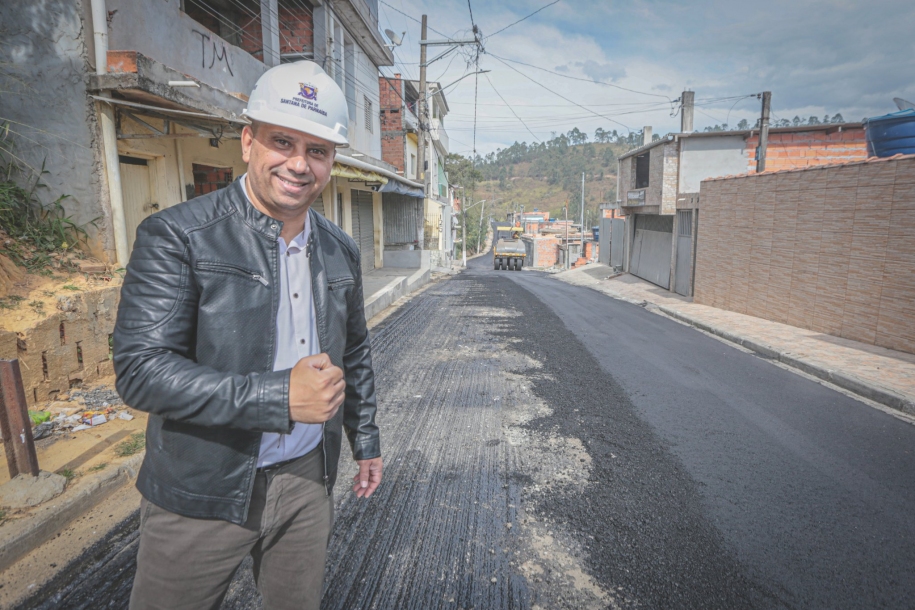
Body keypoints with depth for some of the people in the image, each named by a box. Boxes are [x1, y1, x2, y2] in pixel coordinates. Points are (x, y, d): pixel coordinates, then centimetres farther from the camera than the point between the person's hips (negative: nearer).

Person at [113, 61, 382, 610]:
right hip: (202, 493, -4)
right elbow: (140, 369, -20)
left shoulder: (341, 251, 3)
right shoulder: (177, 236, -14)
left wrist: (366, 441, 14)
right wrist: (280, 396, -27)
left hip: (307, 480, 5)